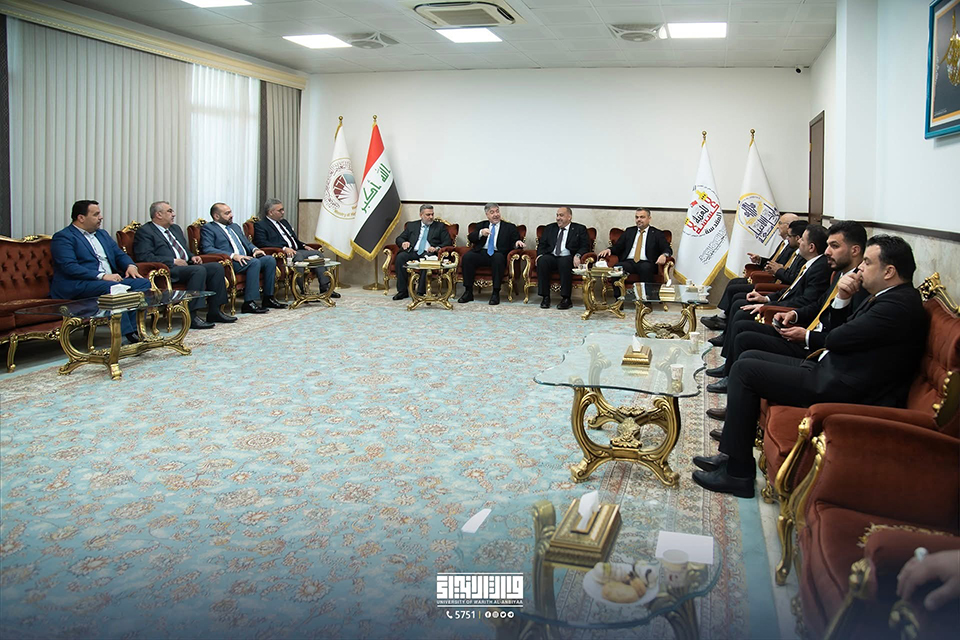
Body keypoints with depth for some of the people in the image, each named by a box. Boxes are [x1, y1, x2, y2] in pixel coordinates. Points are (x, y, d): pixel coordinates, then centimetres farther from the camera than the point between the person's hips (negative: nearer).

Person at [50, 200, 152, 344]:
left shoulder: (102, 234, 25)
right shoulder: (63, 237, -1)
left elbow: (119, 254, 25)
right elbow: (70, 267, -15)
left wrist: (130, 265, 0)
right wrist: (102, 276, -23)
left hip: (111, 279, 8)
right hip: (78, 286, -8)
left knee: (143, 283, -15)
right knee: (112, 288, -36)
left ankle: (135, 329, -24)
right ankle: (128, 333, -33)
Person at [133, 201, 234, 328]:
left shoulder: (175, 228, 26)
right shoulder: (144, 232, -1)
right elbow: (145, 257, -13)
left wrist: (192, 257, 11)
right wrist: (173, 261, -16)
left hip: (186, 265, 9)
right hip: (168, 270, -9)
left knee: (216, 267, -10)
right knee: (199, 270, -32)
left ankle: (214, 312, -9)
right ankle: (191, 316, -32)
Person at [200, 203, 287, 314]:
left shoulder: (235, 227, 28)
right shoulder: (208, 229, 3)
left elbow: (247, 243, 29)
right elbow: (207, 249, -12)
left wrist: (255, 249, 2)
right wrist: (233, 255, -22)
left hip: (245, 258, 8)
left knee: (270, 259, -14)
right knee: (254, 262, -32)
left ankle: (268, 298, -8)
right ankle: (249, 303, -34)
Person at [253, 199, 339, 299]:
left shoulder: (284, 222, 27)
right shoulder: (260, 225, 0)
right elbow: (262, 243, -16)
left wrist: (304, 246, 9)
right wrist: (284, 248, -25)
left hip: (295, 251, 8)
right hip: (281, 253, -8)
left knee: (316, 253, -10)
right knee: (298, 256, -35)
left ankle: (325, 287, -12)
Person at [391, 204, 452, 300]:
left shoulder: (440, 226, 17)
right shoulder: (412, 225, 22)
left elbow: (448, 242, 8)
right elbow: (399, 238, 20)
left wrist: (437, 248, -12)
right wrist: (403, 242, -5)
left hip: (428, 253, -2)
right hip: (412, 252, 2)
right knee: (400, 257, -29)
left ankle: (422, 292, -35)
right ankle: (402, 291, -24)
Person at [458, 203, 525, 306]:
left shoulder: (509, 227, 18)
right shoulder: (481, 225, 22)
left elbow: (514, 241, 8)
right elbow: (470, 238, 8)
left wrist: (517, 243, -17)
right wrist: (481, 233, -12)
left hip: (498, 254, -2)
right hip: (481, 253, 2)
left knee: (498, 258, -37)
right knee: (467, 256, -28)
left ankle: (495, 293, -31)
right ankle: (468, 292, -21)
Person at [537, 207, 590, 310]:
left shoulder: (579, 229, 13)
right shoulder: (550, 228, 23)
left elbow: (585, 246, 4)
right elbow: (542, 244, 18)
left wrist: (578, 255, -16)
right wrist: (540, 254, -4)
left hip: (568, 258, -3)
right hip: (551, 257, 3)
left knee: (564, 262, -38)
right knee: (542, 261, -31)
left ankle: (566, 299, -32)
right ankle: (545, 297, -27)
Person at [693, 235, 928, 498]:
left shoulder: (900, 304, -19)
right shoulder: (889, 298, 13)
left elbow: (835, 339, -18)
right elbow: (833, 330, 15)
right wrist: (842, 298, -2)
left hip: (840, 389, -11)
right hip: (831, 372, 11)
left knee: (745, 370, -11)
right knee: (750, 358, 11)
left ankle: (738, 472, -5)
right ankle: (731, 454, 10)